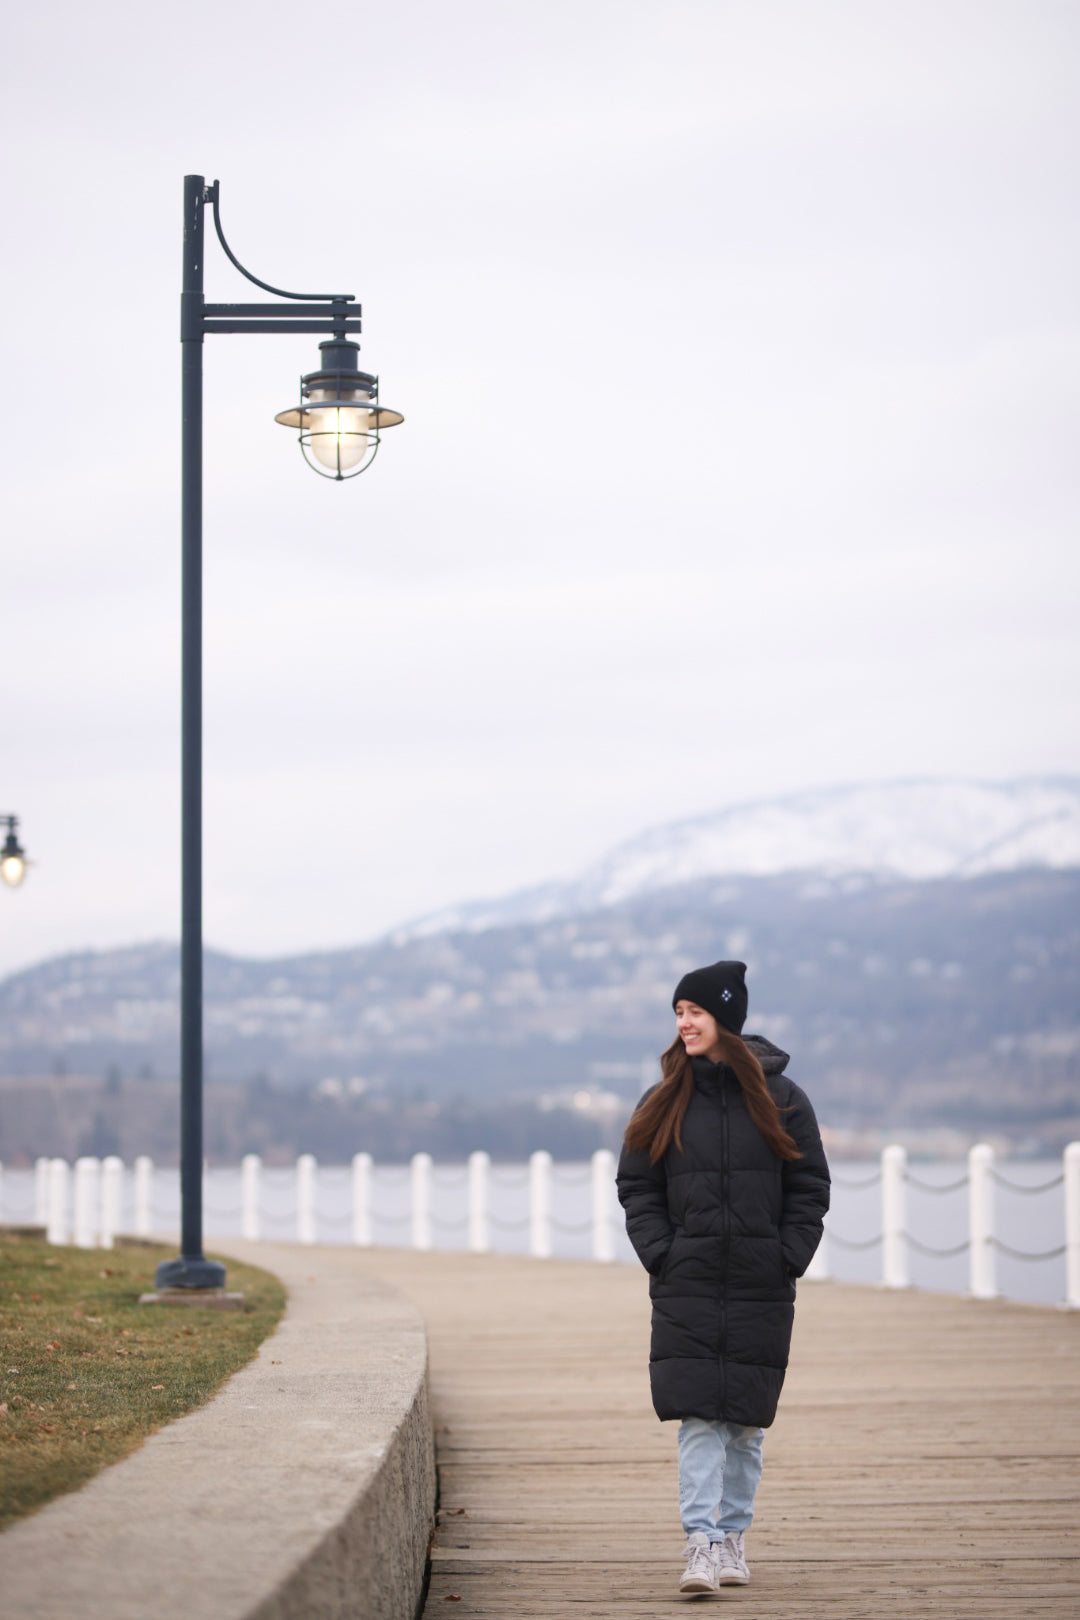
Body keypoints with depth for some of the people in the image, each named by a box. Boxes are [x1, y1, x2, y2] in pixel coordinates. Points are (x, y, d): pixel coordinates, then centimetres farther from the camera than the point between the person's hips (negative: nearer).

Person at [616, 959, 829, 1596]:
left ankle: (734, 1537, 19)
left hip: (761, 1290, 0)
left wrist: (787, 1259, -5)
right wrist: (661, 1254, -4)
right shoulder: (665, 1102, 6)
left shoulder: (780, 1098, 3)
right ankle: (702, 1545, -13)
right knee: (697, 1416, -10)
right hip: (687, 1287, 0)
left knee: (747, 1419, 6)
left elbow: (809, 1189, 5)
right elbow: (638, 1187, 9)